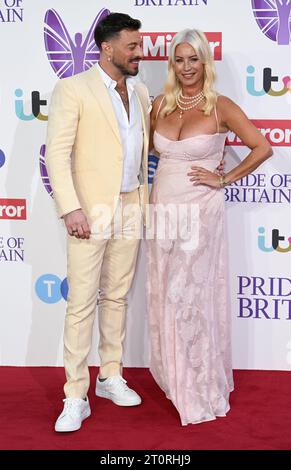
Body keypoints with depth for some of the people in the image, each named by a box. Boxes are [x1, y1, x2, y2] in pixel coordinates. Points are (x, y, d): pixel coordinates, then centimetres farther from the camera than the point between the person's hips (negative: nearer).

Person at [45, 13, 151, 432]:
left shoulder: (140, 92, 13)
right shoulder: (73, 90, -6)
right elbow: (57, 152, -11)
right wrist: (70, 208, -19)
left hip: (131, 210, 6)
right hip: (90, 212, -6)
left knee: (117, 297, 14)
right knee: (81, 303, -3)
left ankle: (111, 377, 28)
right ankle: (76, 397, 6)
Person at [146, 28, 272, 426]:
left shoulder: (221, 106, -6)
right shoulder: (161, 105, 7)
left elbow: (262, 147, -6)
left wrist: (225, 178, -7)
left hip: (199, 213, -5)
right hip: (162, 211, 5)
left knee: (192, 296, -1)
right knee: (164, 296, 10)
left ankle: (201, 387, 16)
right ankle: (173, 374, 28)